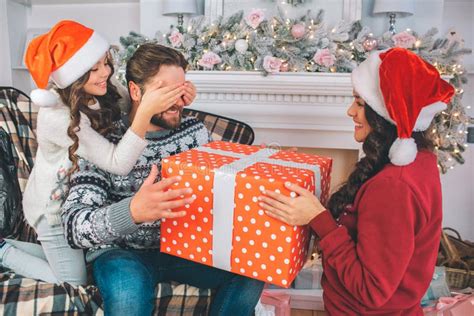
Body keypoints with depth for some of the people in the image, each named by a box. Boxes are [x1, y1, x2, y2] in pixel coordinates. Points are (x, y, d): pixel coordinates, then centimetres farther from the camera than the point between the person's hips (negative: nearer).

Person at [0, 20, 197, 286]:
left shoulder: (101, 95, -14)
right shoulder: (58, 117, -34)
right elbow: (119, 163, -38)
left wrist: (176, 99, -30)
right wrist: (146, 111, -49)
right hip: (53, 207, -6)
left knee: (88, 261, 21)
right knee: (74, 284, 7)